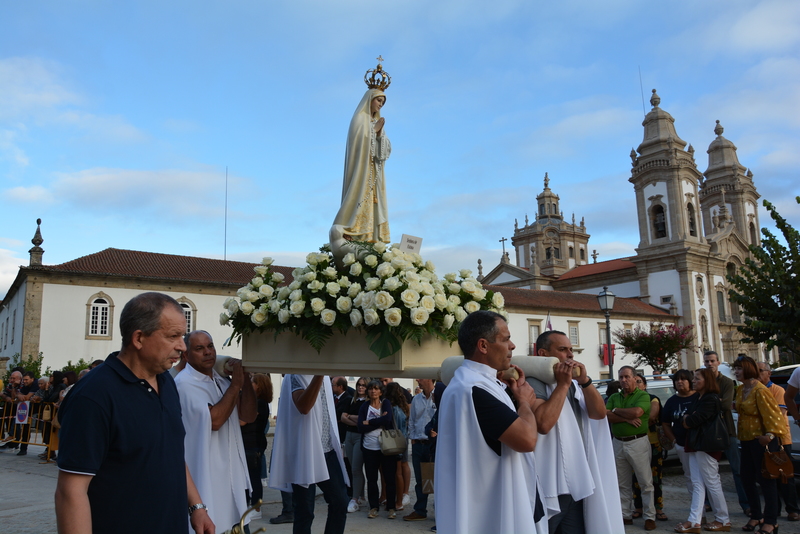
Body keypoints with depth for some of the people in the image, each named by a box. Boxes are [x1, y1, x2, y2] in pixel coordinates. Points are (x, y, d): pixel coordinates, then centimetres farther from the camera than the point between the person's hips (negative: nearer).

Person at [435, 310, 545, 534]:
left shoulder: (477, 382, 10)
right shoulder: (473, 389, -24)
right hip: (495, 510, -10)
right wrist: (524, 400, -12)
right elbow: (526, 439, -30)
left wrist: (521, 397, 1)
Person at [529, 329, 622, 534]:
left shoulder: (575, 384, 13)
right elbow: (543, 424, -25)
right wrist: (562, 384, -17)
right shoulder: (535, 384, -12)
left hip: (578, 484, 7)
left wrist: (584, 381, -10)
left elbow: (599, 414, 3)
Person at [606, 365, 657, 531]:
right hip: (618, 443, 5)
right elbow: (606, 416, -4)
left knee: (645, 482, 1)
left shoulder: (643, 395, -4)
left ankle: (650, 517, 10)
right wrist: (627, 419, -17)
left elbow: (636, 412, -22)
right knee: (623, 484, 12)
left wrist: (616, 410, -8)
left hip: (638, 442, -5)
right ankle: (626, 515, 21)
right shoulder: (613, 397, 10)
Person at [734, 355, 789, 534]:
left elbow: (771, 412, -23)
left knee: (765, 479, -1)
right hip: (746, 439, 9)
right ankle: (756, 516, 25)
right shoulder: (740, 389, 9)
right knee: (747, 478, 12)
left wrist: (770, 434, -32)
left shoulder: (759, 390, -18)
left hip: (761, 439, -9)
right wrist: (733, 405, 7)